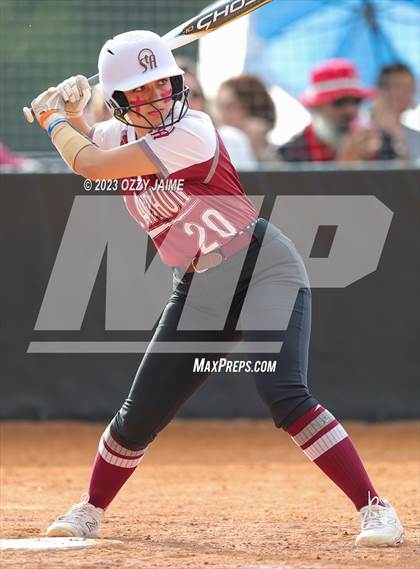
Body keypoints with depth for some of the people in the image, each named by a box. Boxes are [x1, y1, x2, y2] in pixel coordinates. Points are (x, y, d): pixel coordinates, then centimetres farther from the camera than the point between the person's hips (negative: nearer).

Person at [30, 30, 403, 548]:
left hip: (264, 272, -7)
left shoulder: (189, 132, -22)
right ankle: (90, 510, 29)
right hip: (197, 289, 7)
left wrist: (53, 119, -4)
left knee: (286, 397, -25)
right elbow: (83, 146, 26)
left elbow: (89, 165, -22)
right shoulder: (122, 135, 2)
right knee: (140, 415, 6)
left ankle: (375, 509, -22)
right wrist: (69, 112, 4)